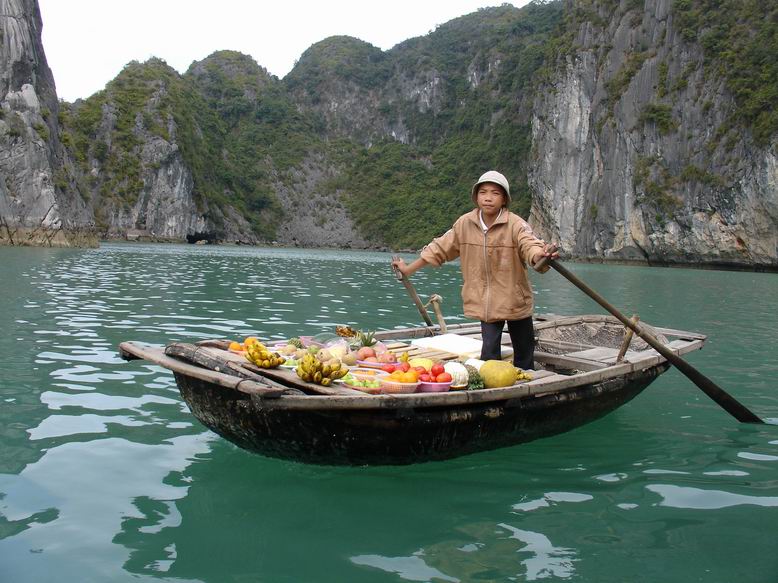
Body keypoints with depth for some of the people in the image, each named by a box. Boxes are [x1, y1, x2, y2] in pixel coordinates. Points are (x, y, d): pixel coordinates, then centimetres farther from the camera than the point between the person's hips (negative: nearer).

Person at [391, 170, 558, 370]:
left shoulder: (516, 225, -15)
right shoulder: (465, 223, -4)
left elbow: (530, 245, -34)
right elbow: (440, 248, 6)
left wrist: (542, 255, -59)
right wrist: (408, 269, 10)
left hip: (515, 300, -1)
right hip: (485, 302, 1)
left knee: (524, 354, 12)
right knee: (489, 353, -7)